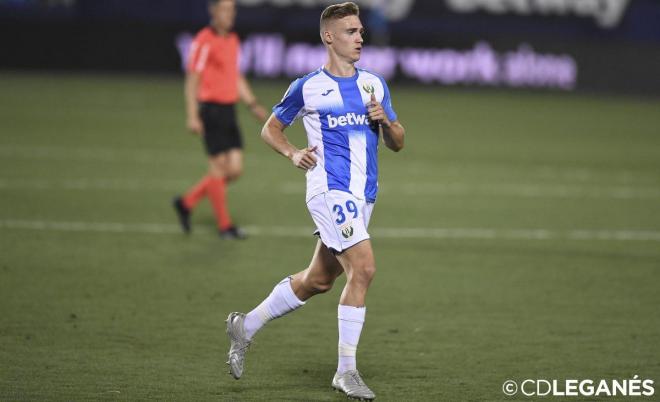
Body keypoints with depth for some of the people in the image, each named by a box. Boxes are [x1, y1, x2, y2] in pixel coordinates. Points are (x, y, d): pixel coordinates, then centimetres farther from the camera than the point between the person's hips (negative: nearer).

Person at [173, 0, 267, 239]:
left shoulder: (233, 40, 14)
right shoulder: (204, 41, -11)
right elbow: (192, 80, -12)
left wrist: (253, 105, 14)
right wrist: (192, 117, -16)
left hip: (229, 110, 8)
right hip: (211, 110, -8)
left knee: (235, 169, 4)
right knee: (219, 167, -3)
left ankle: (187, 203, 19)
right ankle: (225, 226, 6)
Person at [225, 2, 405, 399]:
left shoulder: (375, 84, 12)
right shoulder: (307, 88, -1)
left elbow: (397, 142, 15)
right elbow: (271, 128, 11)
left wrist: (385, 120, -6)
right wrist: (294, 154, -7)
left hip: (364, 195, 6)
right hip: (330, 191, -6)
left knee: (318, 281, 13)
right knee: (364, 268, -20)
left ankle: (246, 326, 32)